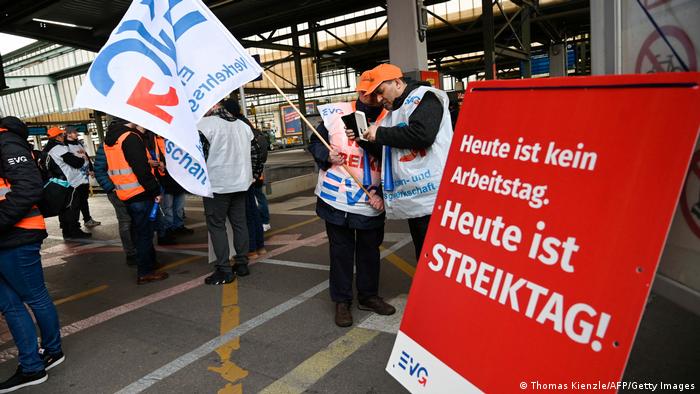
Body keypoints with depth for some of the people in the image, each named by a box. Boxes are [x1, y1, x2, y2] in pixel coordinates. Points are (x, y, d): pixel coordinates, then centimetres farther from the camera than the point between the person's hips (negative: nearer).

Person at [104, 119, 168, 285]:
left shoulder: (110, 139, 13)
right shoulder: (131, 138, -16)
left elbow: (113, 167, 19)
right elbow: (142, 169, -22)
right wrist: (155, 190, -15)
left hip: (125, 195, 9)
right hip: (140, 194, -9)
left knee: (140, 231, 20)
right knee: (145, 233, 0)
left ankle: (150, 263, 32)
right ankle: (145, 272, 6)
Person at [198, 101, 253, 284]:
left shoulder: (205, 123, -9)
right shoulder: (242, 124, 11)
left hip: (217, 185, -6)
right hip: (241, 183, 6)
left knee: (216, 225, 2)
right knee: (239, 223, 12)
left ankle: (224, 271, 3)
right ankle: (242, 264, 18)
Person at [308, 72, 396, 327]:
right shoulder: (335, 113, -5)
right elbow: (315, 143, 5)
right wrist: (326, 156, -15)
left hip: (371, 202, 2)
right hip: (336, 199, -1)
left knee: (370, 250, 15)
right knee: (341, 251, 9)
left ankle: (368, 296, 34)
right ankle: (342, 301, 25)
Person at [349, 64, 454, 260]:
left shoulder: (424, 98, -3)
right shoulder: (392, 113, 22)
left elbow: (421, 134, -22)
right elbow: (383, 150, 26)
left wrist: (380, 133, -11)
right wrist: (362, 137, 9)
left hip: (432, 198, -9)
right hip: (413, 201, 9)